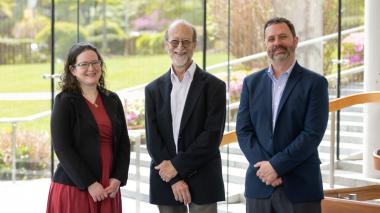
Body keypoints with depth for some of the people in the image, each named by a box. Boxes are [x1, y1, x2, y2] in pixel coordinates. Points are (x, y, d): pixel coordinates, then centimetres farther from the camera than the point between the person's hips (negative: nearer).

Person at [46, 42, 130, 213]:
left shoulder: (112, 100, 11)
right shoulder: (65, 101, -3)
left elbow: (123, 143, 10)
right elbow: (62, 148, -9)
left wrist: (117, 179, -3)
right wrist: (89, 184, -13)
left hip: (109, 190, 4)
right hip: (73, 189, -4)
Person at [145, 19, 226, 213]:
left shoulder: (213, 86, -1)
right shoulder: (154, 89, 8)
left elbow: (213, 135, -9)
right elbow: (152, 139, 2)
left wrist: (177, 165, -12)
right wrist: (174, 179, -9)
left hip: (203, 182, -3)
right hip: (165, 181, 3)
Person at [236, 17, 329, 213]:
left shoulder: (315, 83, 0)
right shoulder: (252, 82, 11)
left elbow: (313, 134, -9)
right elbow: (243, 131, 4)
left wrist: (276, 165, -14)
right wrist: (264, 166, -10)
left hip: (300, 186, -3)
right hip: (259, 184, 3)